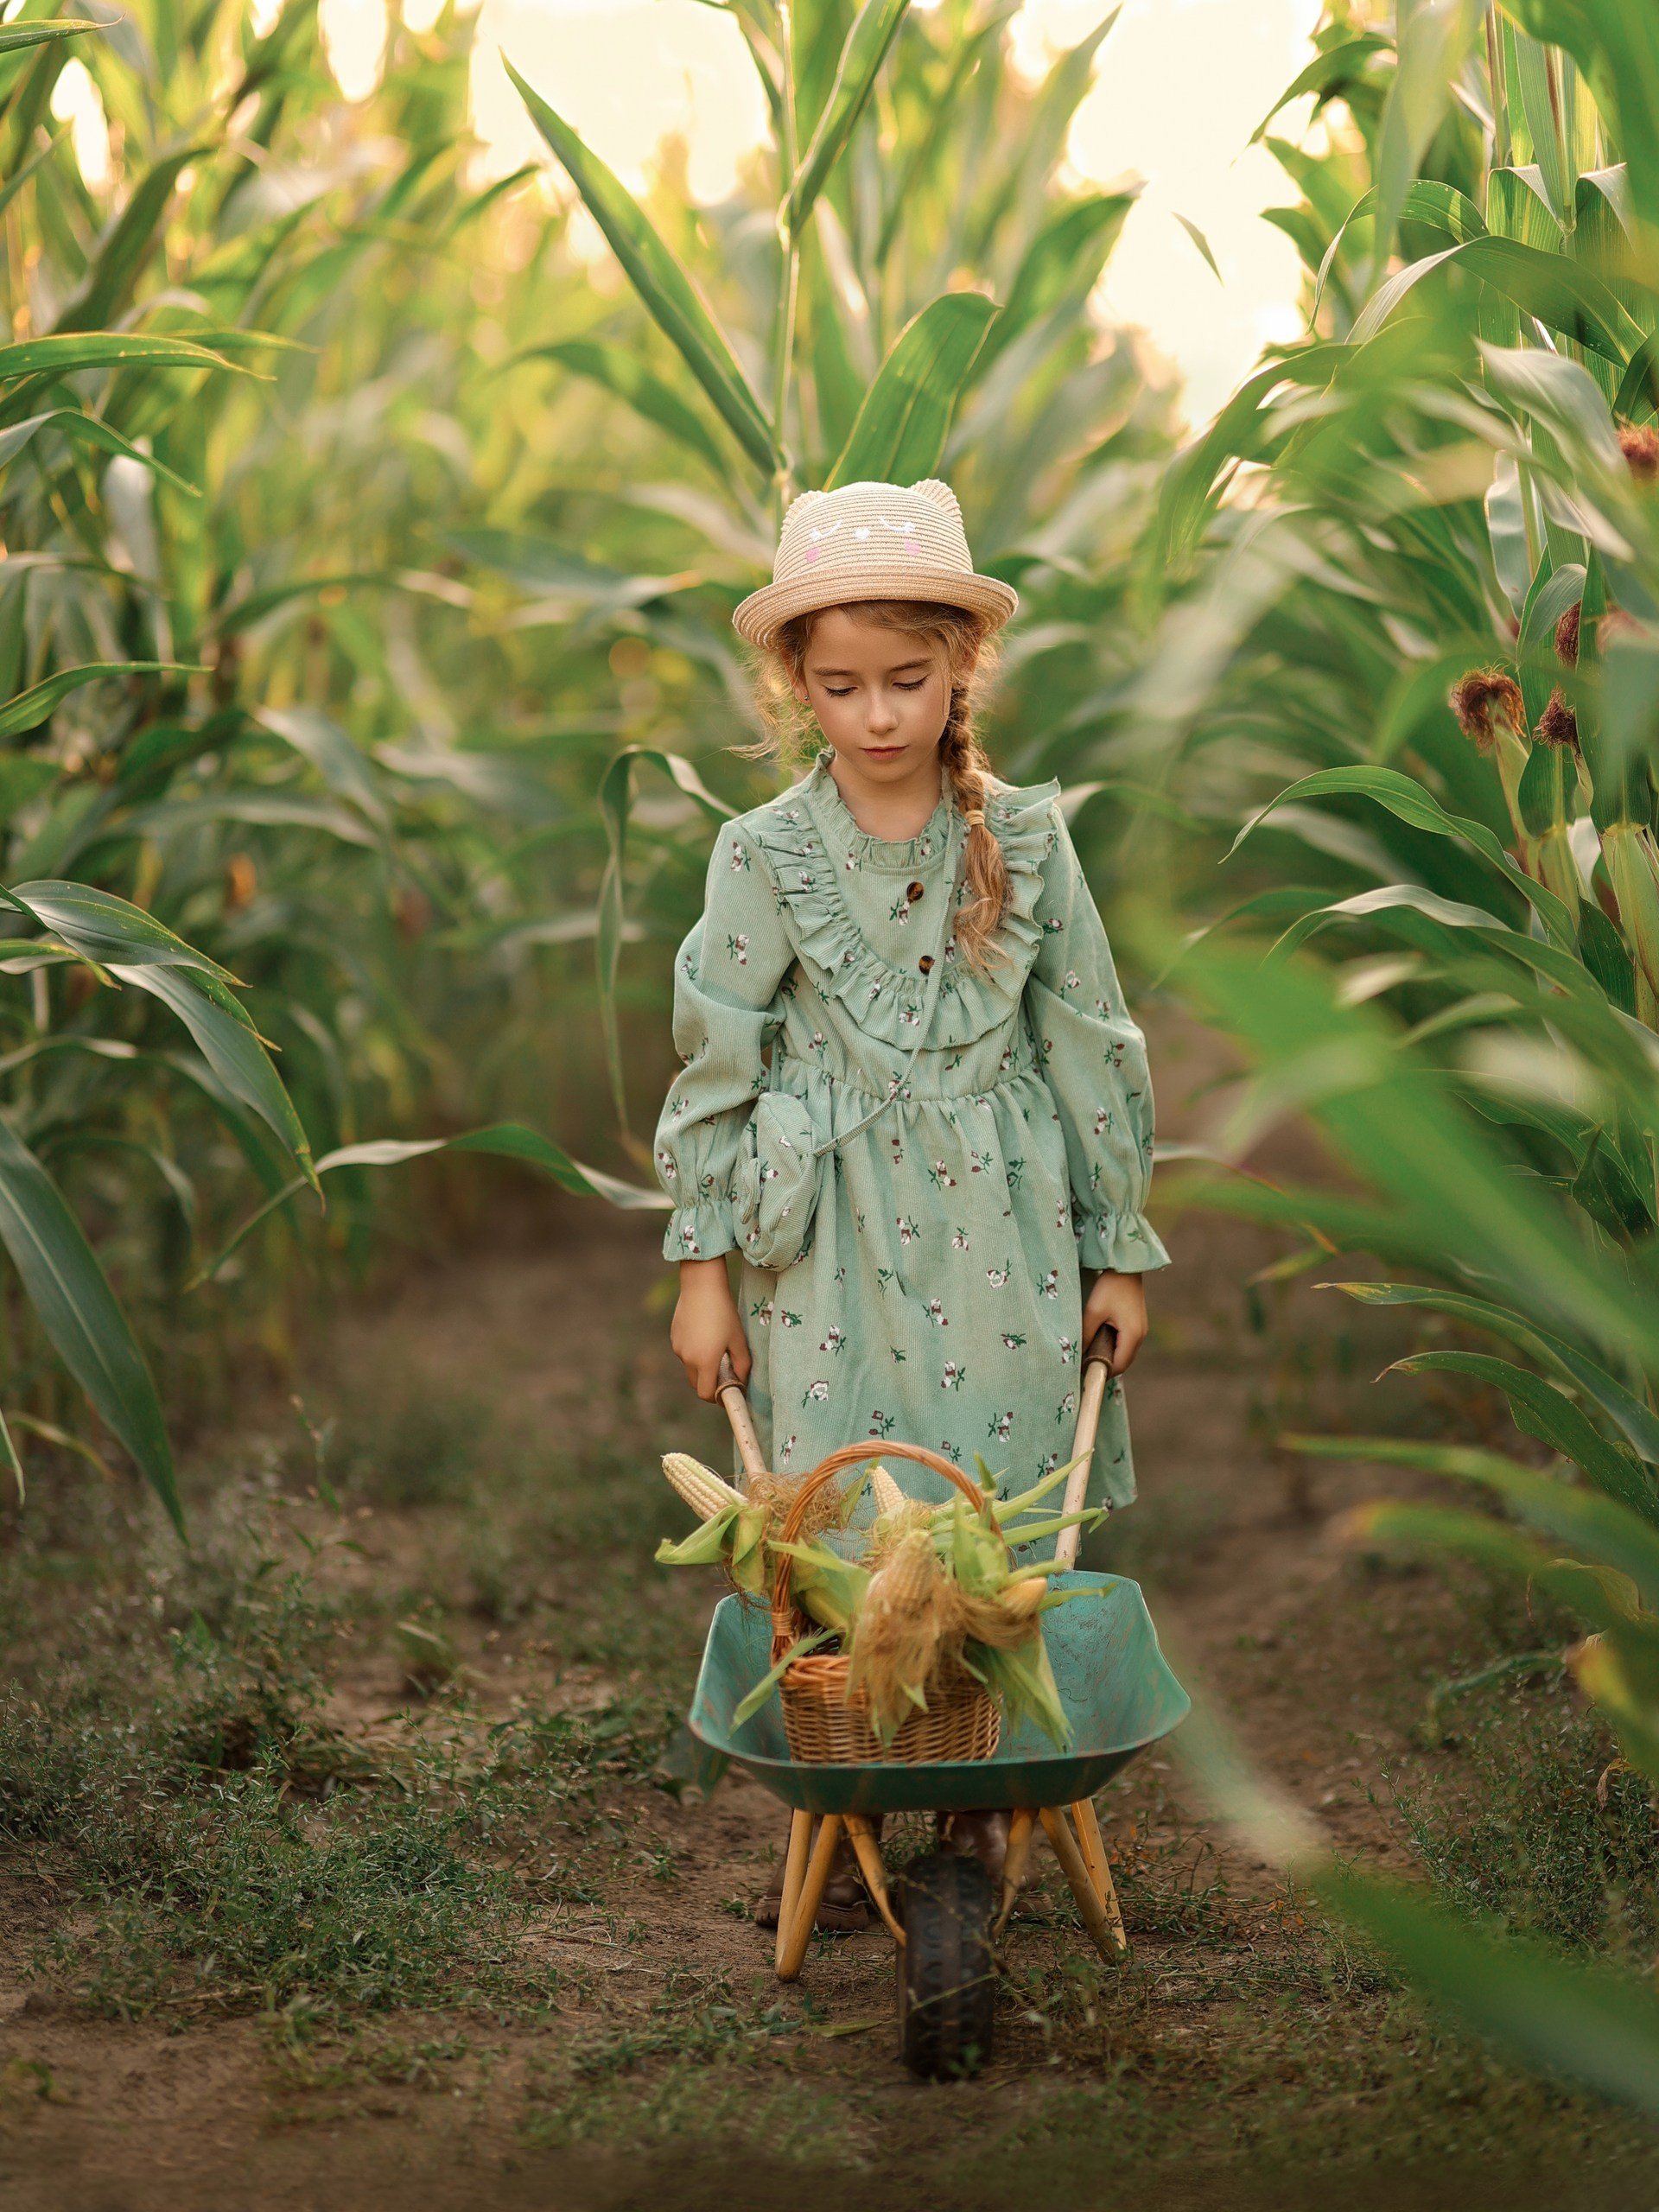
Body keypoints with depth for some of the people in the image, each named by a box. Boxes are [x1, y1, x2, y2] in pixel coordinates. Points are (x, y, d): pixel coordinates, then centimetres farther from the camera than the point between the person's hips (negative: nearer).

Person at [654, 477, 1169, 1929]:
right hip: (834, 1251, -1)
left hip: (1000, 1236, 1)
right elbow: (720, 1065, 2)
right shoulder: (767, 857, -3)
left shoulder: (1027, 841, 0)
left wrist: (1121, 1250, 8)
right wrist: (703, 1264, 2)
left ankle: (984, 1796, 21)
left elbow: (1089, 1050, 6)